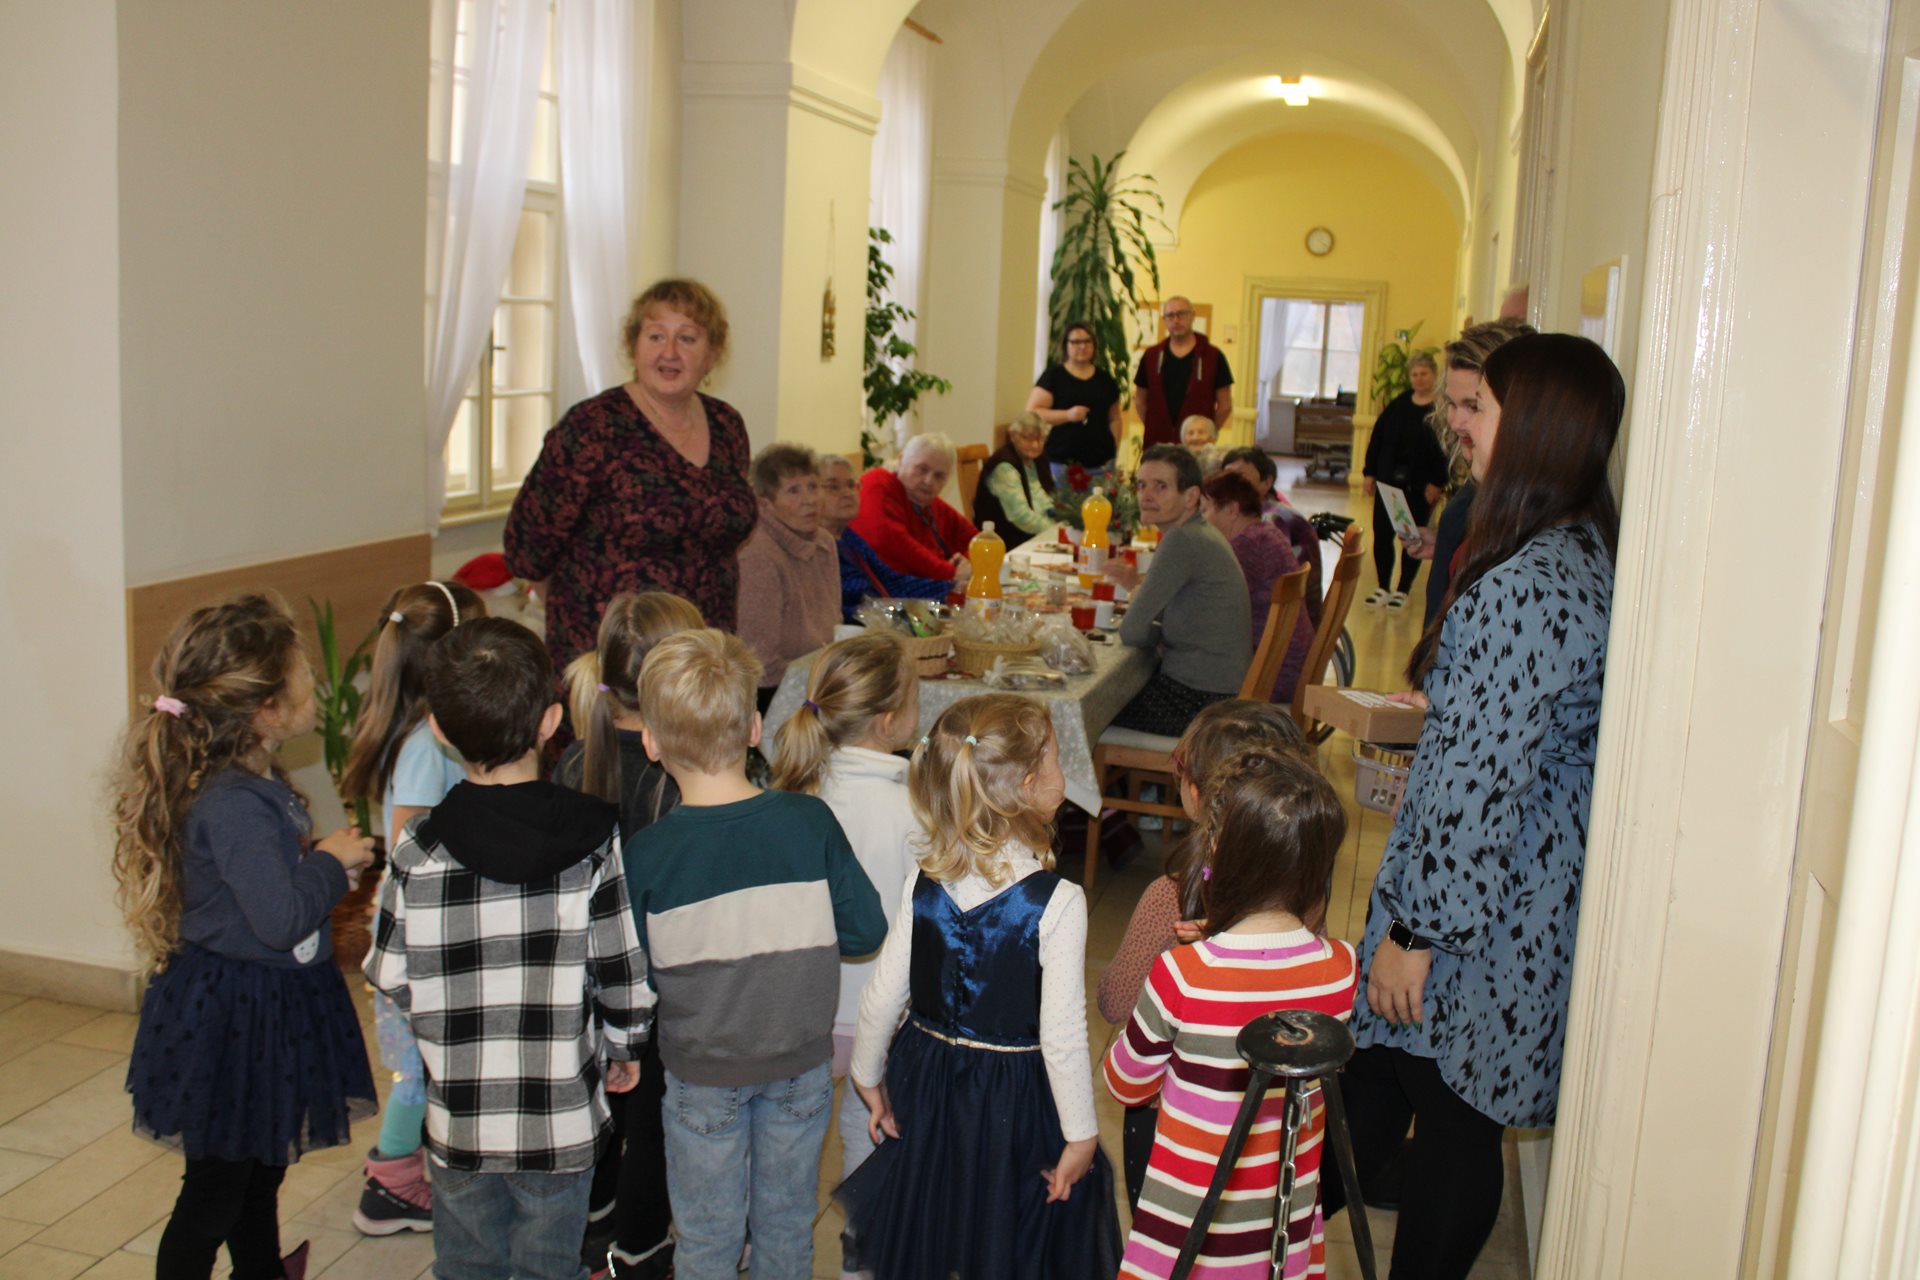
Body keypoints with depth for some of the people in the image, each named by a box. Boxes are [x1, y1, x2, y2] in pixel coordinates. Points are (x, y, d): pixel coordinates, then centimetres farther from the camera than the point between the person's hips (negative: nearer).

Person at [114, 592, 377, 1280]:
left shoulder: (251, 782, 3)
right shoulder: (232, 805, -29)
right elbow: (281, 918, -31)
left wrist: (315, 856, 3)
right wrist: (330, 863, -17)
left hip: (268, 1008, 10)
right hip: (235, 1019, -10)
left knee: (261, 1171, 27)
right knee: (217, 1187, 6)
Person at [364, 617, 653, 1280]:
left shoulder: (417, 850, -14)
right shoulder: (593, 841, -16)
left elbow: (391, 978, -5)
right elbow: (623, 976, -11)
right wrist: (624, 1049, 9)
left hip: (458, 1118, 1)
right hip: (560, 1119, -1)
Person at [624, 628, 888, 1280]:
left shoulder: (646, 854, -19)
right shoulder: (810, 821, -16)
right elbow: (865, 930, -8)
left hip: (702, 1072, -1)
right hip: (802, 1060, 2)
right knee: (788, 1219, 22)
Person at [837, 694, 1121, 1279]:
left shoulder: (923, 887, -10)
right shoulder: (1057, 902, -22)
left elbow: (882, 997, -4)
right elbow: (1062, 1033, -20)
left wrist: (869, 1079, 13)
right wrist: (1080, 1136, -8)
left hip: (927, 1082, 4)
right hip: (1015, 1099, -4)